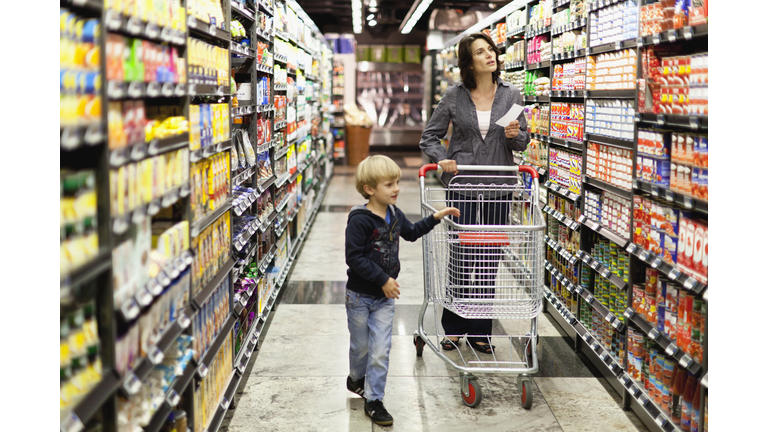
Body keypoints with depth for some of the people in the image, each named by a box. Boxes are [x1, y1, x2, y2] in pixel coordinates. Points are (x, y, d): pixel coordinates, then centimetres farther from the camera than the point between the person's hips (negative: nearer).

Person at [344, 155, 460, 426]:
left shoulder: (394, 214, 2)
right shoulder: (360, 220, -21)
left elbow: (411, 232, 23)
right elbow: (354, 258, -24)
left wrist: (436, 218, 15)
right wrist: (383, 279, -24)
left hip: (385, 297, 5)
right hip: (360, 295, -5)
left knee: (380, 352, -1)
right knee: (361, 347, 15)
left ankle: (373, 400, 9)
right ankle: (356, 379, 44)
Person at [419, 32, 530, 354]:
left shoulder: (511, 95, 4)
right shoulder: (454, 96, -1)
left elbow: (523, 142, 11)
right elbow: (430, 137, 6)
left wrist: (515, 135, -11)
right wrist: (443, 159, -12)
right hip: (462, 182, -2)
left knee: (490, 257, 6)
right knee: (461, 254, 0)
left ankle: (480, 330, 17)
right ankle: (453, 327, 15)